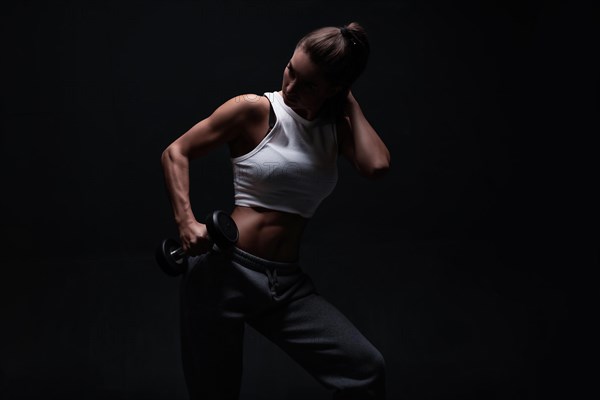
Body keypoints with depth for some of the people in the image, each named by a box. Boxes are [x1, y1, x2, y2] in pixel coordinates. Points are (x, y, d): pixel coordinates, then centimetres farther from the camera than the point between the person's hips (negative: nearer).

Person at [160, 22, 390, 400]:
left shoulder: (336, 127, 8)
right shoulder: (255, 110, -5)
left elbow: (376, 165, -12)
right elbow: (176, 152, -3)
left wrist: (350, 104, -3)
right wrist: (186, 221, -16)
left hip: (288, 282, 4)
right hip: (225, 269, -3)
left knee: (367, 369, -9)